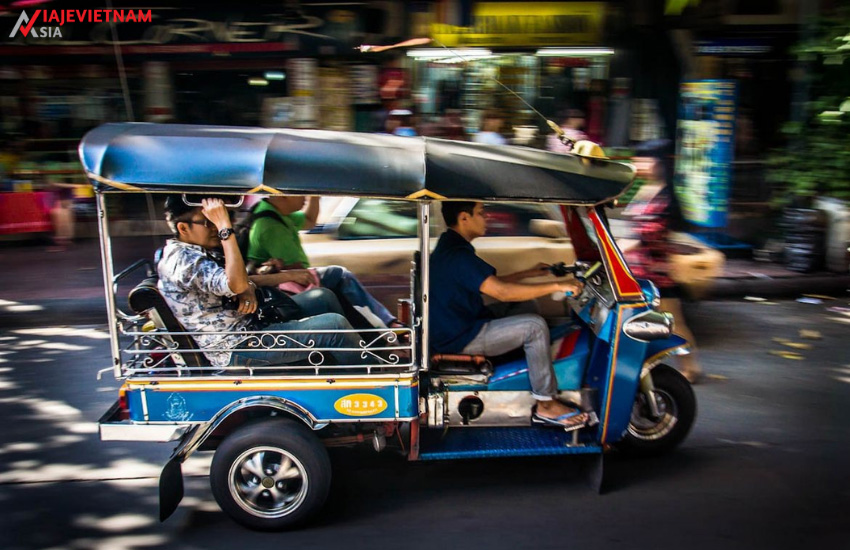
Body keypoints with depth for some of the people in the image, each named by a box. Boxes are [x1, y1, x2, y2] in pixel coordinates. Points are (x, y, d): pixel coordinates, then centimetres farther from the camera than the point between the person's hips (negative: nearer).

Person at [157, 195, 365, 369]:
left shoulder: (192, 252, 13)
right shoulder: (183, 260, -20)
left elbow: (237, 278, 14)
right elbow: (235, 284, -34)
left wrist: (248, 289, -10)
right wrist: (224, 226, -30)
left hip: (248, 323, 11)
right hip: (236, 349, -11)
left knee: (323, 298, 13)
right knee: (334, 325, -18)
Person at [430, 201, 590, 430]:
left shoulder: (450, 246, 9)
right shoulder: (457, 256, -25)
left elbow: (490, 283, 18)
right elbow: (501, 291, -33)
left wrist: (529, 273, 14)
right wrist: (557, 285, -28)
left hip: (458, 324, 10)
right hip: (460, 339, -10)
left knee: (526, 307, 14)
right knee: (535, 326, -15)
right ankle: (546, 406, -5)